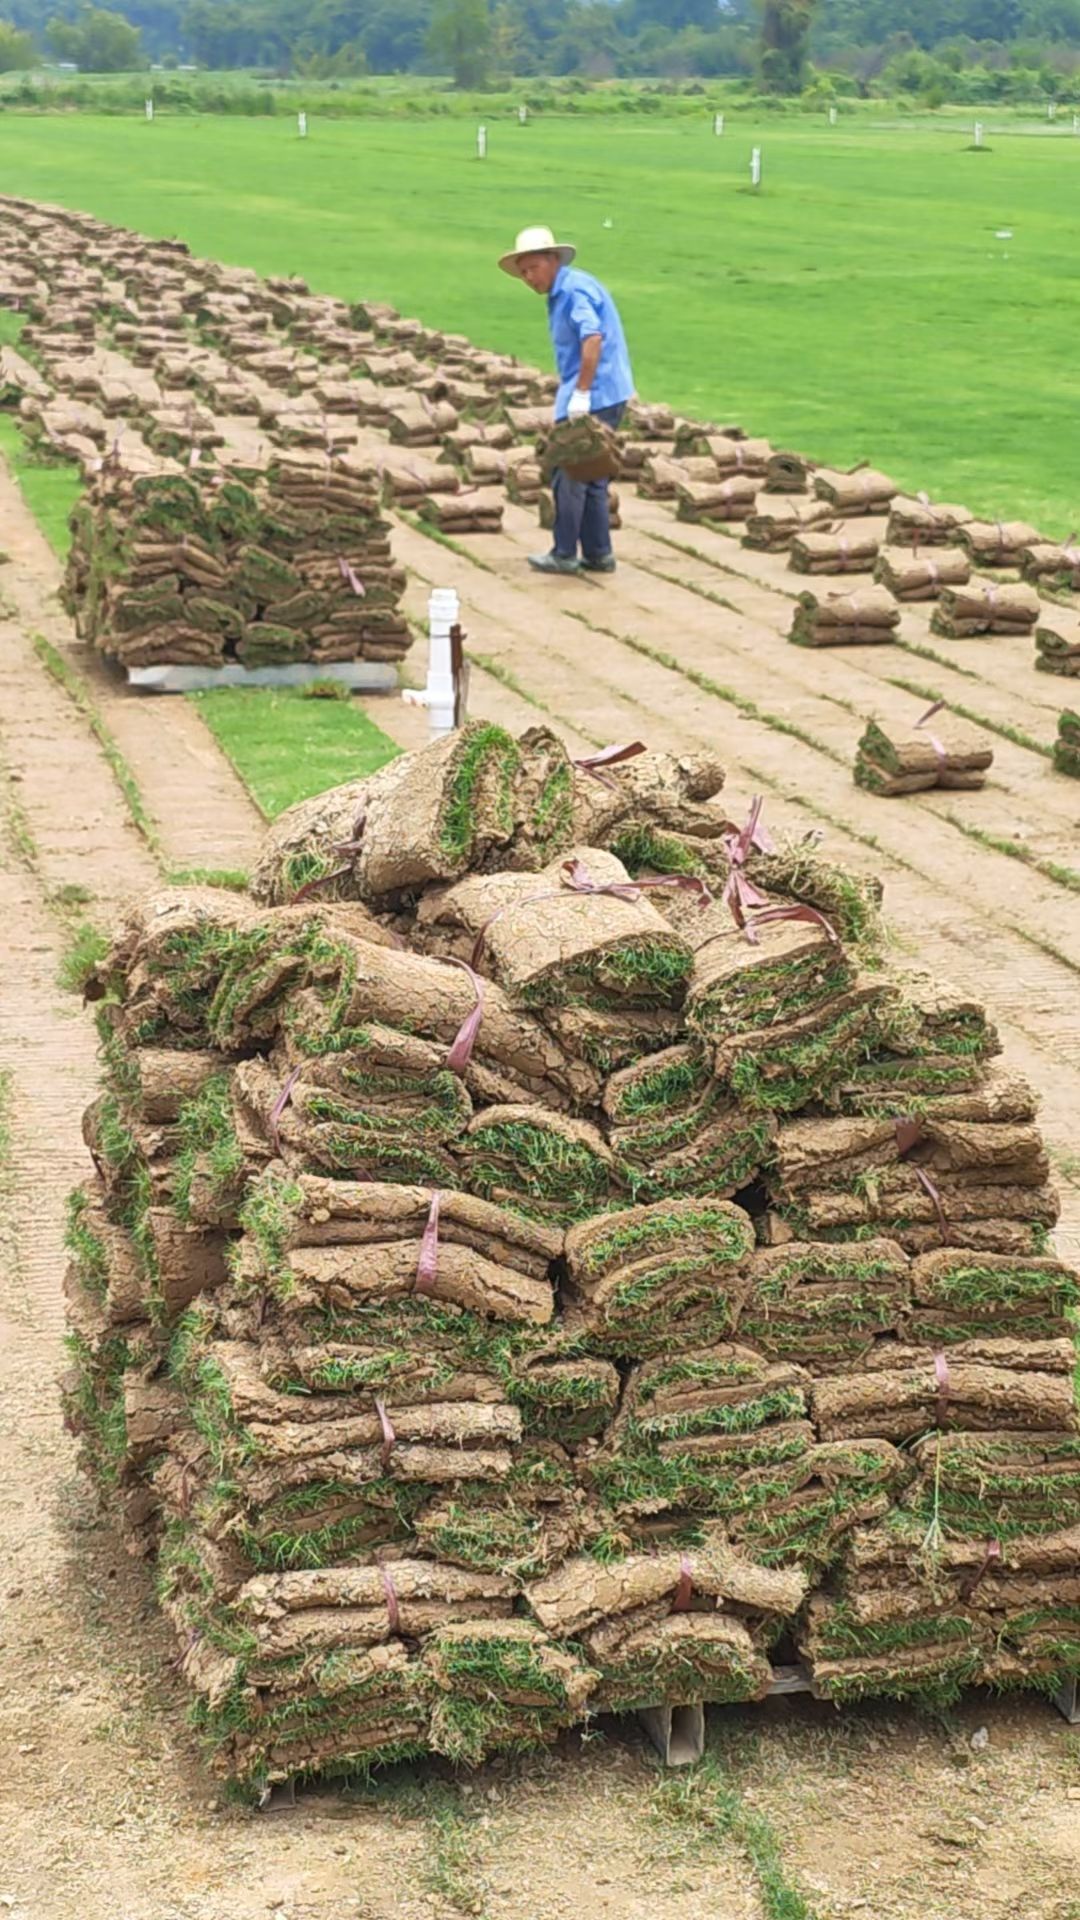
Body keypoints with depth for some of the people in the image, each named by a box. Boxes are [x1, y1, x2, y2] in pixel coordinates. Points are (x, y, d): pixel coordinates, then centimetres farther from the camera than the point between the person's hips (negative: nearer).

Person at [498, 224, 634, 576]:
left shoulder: (575, 289, -14)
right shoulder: (560, 293, 18)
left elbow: (593, 338, -26)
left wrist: (581, 393, -26)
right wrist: (573, 391, 19)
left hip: (594, 398, -10)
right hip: (605, 397, 10)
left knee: (569, 477, -2)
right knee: (590, 477, 13)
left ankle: (565, 555, 4)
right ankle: (598, 554, 17)